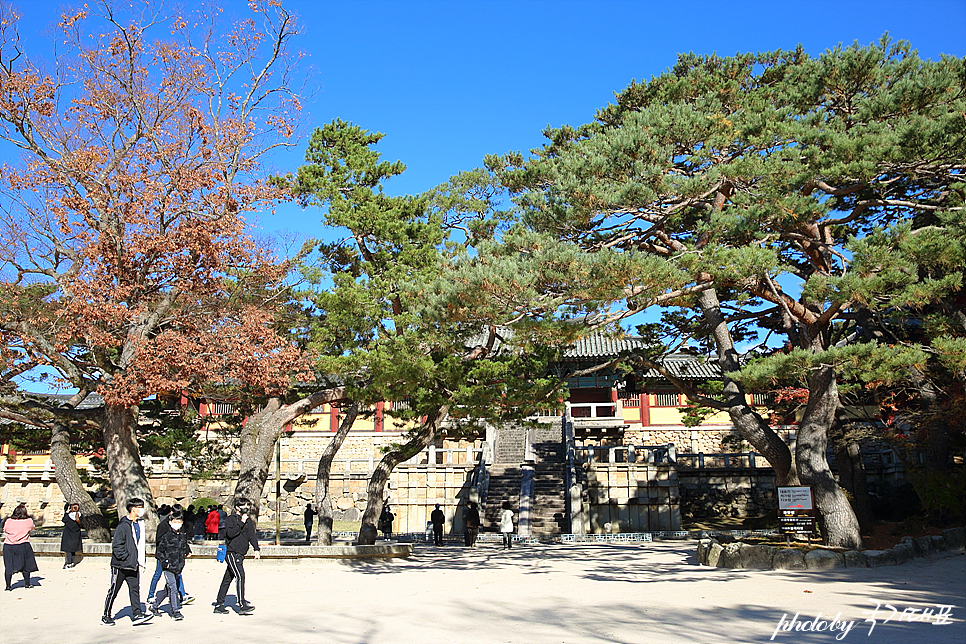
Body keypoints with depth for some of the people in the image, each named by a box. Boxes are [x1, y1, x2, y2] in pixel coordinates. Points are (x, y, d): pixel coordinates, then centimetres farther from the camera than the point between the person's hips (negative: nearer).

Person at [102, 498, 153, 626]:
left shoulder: (139, 525, 11)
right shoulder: (123, 525, -15)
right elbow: (116, 545, -17)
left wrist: (139, 561, 12)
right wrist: (126, 557, -19)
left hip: (133, 565, 7)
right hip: (120, 565, -7)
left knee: (135, 589, 1)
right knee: (113, 591, 5)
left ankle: (137, 615, 0)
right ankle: (106, 616, 16)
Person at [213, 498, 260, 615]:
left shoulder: (248, 521, 13)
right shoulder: (230, 519, -6)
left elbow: (252, 535, 11)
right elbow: (230, 533, -21)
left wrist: (256, 549, -1)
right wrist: (241, 523, -20)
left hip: (240, 555, 7)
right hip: (232, 553, -7)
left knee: (227, 579, 14)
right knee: (240, 576, -18)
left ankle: (219, 605, 22)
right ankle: (242, 605, -21)